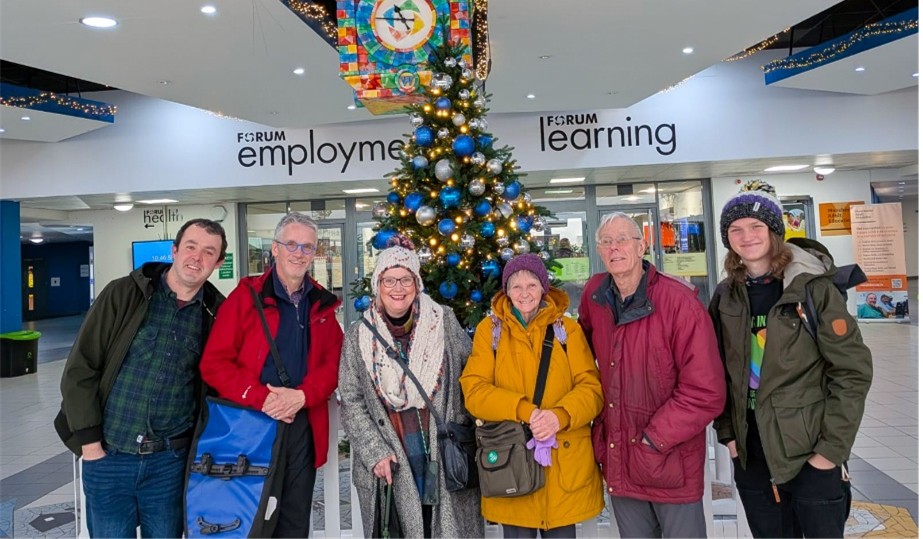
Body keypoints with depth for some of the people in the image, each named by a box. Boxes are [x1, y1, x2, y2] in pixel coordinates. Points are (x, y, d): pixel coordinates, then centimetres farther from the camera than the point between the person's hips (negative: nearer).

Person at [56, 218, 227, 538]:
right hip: (107, 456, -1)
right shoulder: (123, 293, -6)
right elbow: (80, 368, -6)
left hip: (169, 461, 1)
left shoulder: (216, 313, -1)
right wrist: (89, 440, -7)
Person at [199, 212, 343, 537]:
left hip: (303, 426, 3)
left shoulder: (323, 304, 10)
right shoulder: (246, 295, -2)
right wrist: (261, 399, -18)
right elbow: (214, 363, -8)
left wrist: (303, 396, -14)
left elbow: (332, 362, 5)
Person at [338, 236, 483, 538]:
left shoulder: (444, 321, 2)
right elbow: (351, 402, 1)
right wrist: (375, 452, -8)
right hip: (390, 462, 0)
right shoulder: (359, 335, 2)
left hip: (446, 455, 1)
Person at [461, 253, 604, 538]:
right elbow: (474, 391, -7)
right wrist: (523, 410, -22)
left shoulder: (568, 328, 3)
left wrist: (560, 415, -22)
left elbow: (592, 387, -2)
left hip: (564, 462, 1)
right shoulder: (489, 329, 1)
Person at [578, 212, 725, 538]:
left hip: (671, 461, -5)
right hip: (618, 458, 5)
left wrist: (655, 439, -17)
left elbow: (705, 393, -19)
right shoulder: (594, 293, -2)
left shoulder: (680, 301, -18)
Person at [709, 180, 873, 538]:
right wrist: (726, 432, 2)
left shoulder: (813, 287, -11)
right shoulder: (726, 297, 1)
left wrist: (833, 448, -12)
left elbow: (853, 370, -11)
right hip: (750, 457, 4)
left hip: (812, 455, -3)